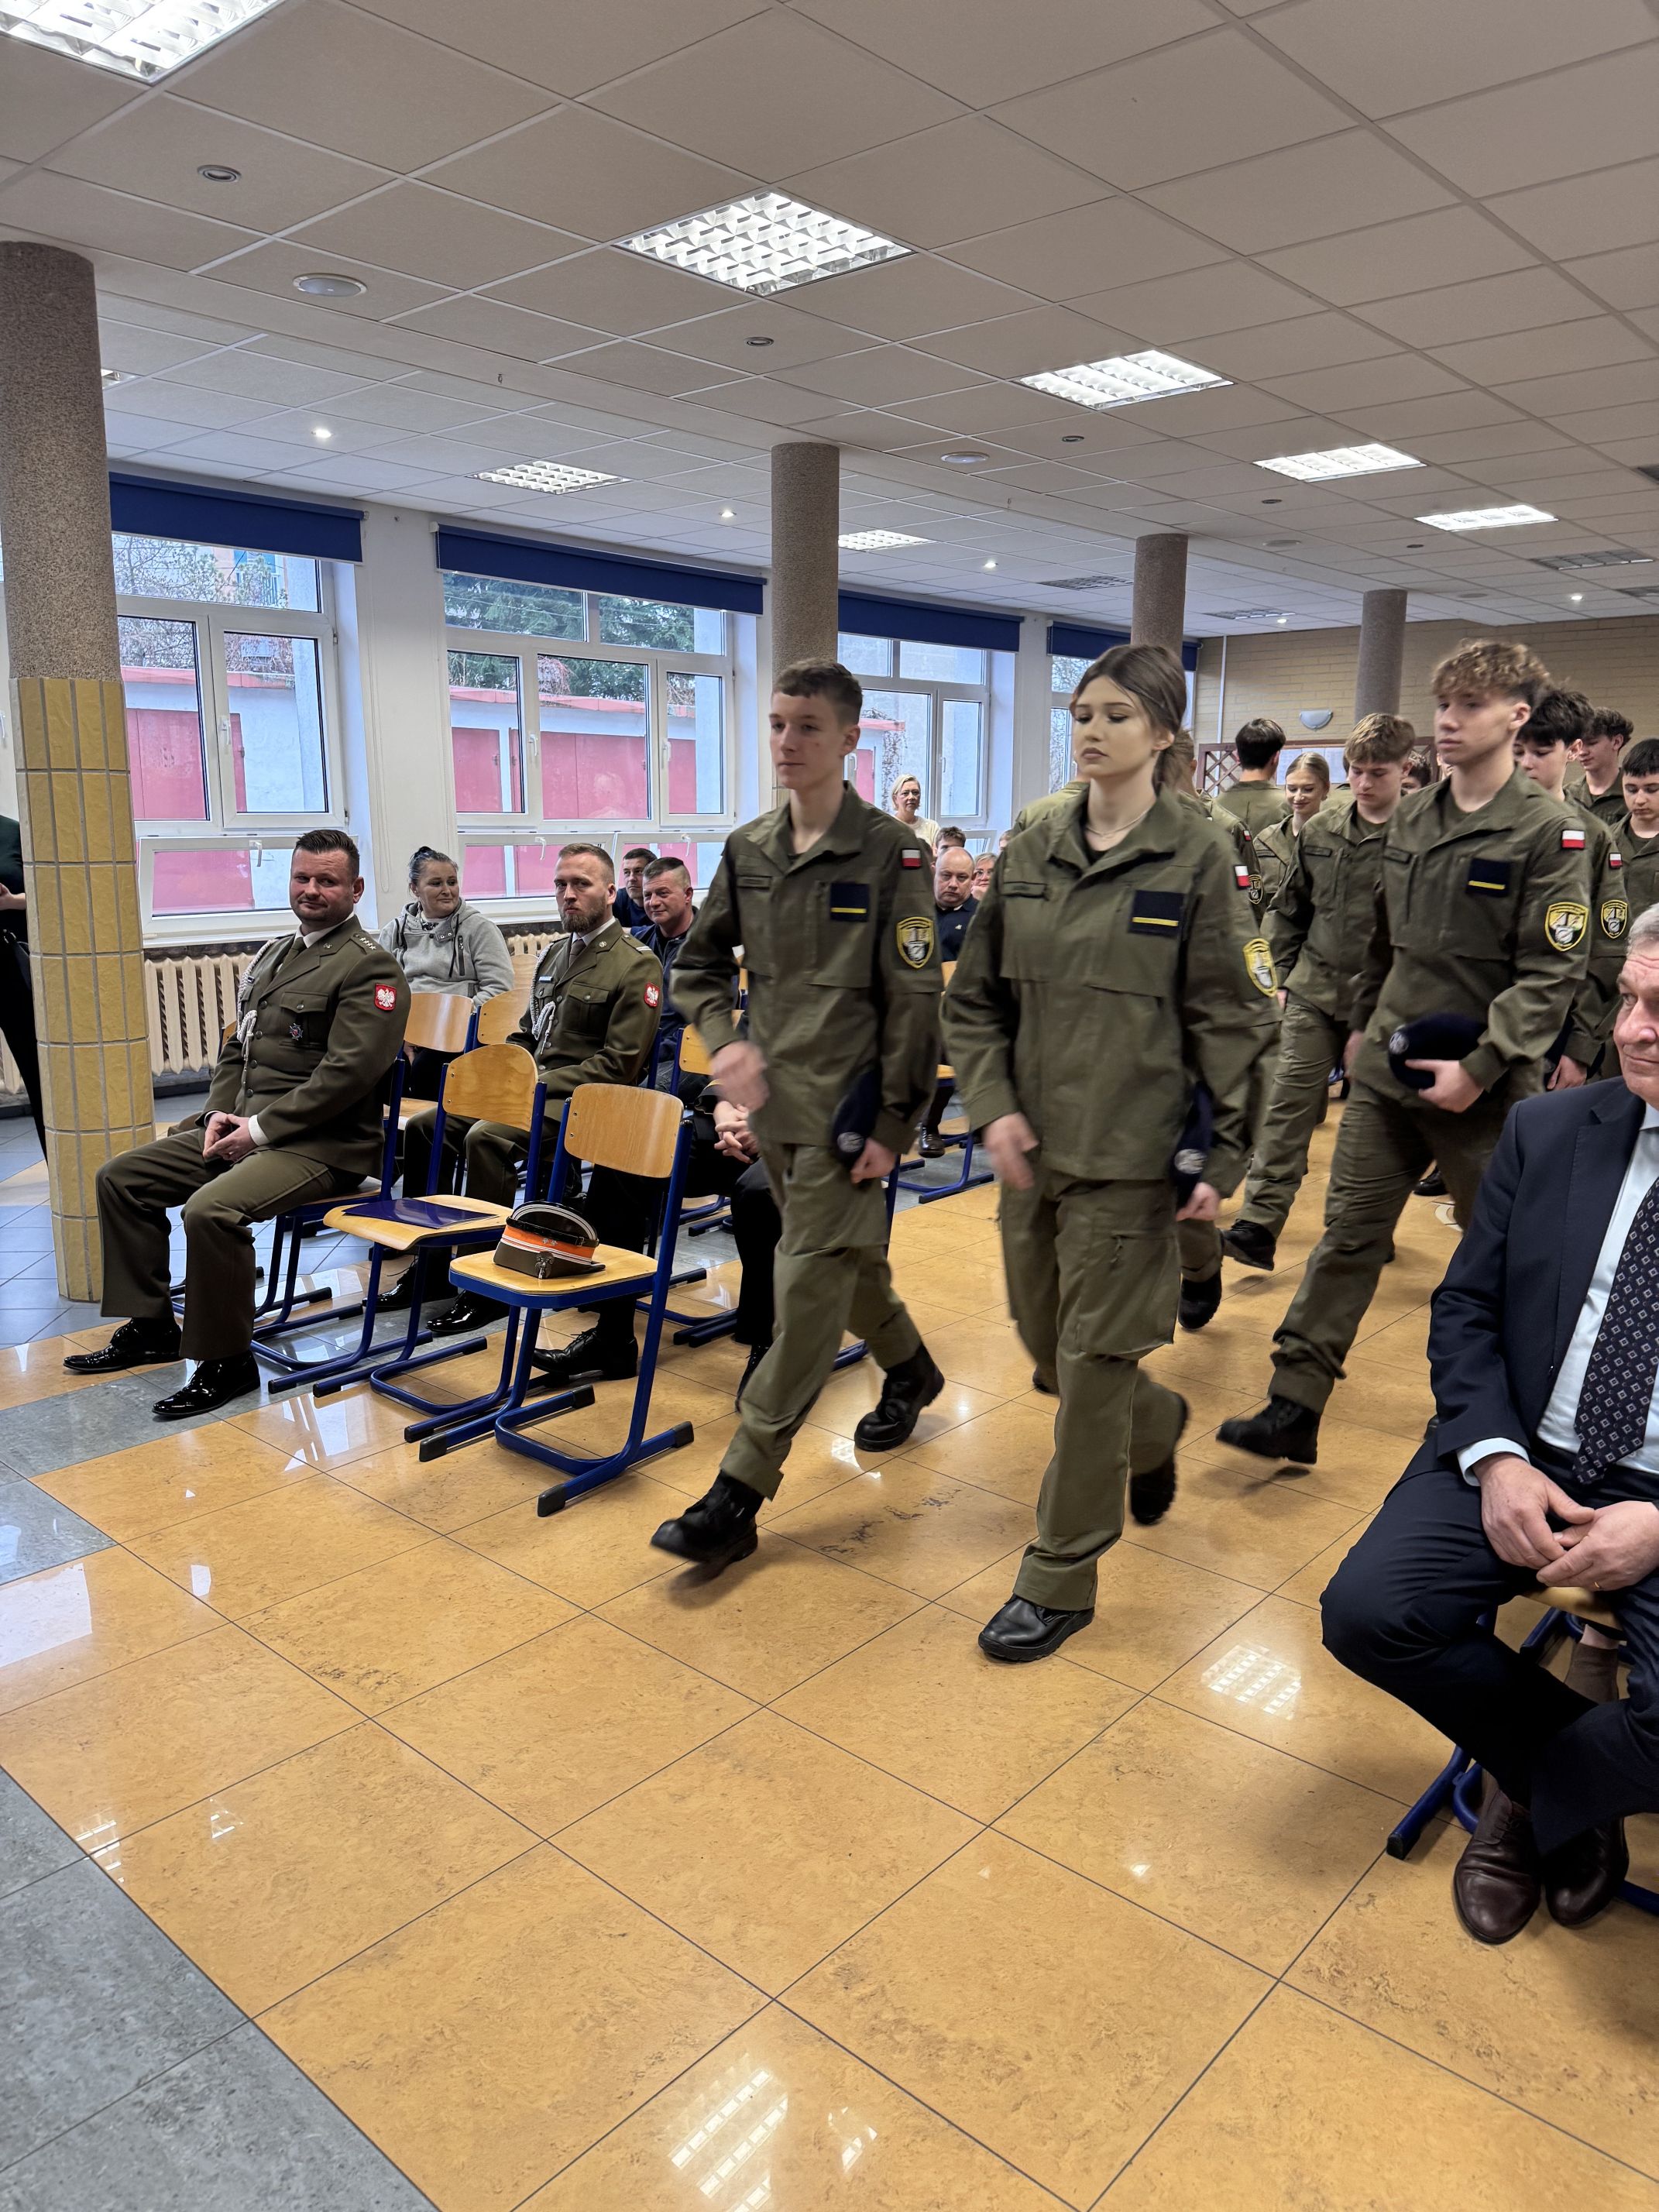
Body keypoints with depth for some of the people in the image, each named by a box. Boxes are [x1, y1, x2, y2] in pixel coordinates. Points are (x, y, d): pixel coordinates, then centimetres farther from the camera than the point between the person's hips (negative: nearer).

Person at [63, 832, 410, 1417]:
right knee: (120, 1177, 6)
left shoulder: (369, 968, -11)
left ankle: (226, 1362, -12)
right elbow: (235, 1047, 21)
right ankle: (150, 1325, 17)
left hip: (321, 1143, -9)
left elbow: (348, 1073, -20)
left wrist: (260, 1129, -17)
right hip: (244, 1127, 9)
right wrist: (220, 1114, 2)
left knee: (211, 1209, -31)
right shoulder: (272, 955, 17)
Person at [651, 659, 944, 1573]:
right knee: (845, 1262, 21)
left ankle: (739, 1495, 0)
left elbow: (915, 999, -10)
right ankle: (909, 1369, 47)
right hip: (773, 1099, 6)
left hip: (846, 1108, -6)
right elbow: (698, 964, 18)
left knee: (808, 1288, -5)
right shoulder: (748, 851, 7)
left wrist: (893, 1122, -14)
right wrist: (724, 1041, -1)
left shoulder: (889, 852, -9)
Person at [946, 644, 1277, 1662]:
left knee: (1094, 1356, 1)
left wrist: (1226, 1152, -9)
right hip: (1032, 1144, 5)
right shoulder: (1032, 846, 6)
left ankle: (1061, 1579, 17)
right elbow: (975, 995, 10)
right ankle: (1156, 1428, 49)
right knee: (1045, 1339, 17)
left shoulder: (1199, 856, -5)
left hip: (1130, 1151, -5)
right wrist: (992, 1104, -3)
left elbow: (1232, 1016, -4)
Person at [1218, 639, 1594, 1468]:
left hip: (1484, 1086, -5)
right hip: (1386, 1070, 5)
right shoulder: (1411, 817, 9)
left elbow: (1551, 972, -14)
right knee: (1348, 1234, 3)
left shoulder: (1547, 832, -10)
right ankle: (1295, 1408, 6)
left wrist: (1480, 1068, -20)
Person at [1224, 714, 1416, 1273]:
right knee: (1287, 1106, -3)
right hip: (1313, 995, 3)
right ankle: (1259, 1225, -4)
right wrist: (1289, 975, 11)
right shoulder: (1320, 830, 5)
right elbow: (1289, 909, 15)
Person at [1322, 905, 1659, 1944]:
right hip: (1526, 1461, 3)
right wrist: (1496, 1460, -12)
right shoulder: (1548, 1132, 4)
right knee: (1368, 1610, -17)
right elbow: (1465, 1309, 6)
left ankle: (1537, 1790, 9)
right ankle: (1573, 1771, 11)